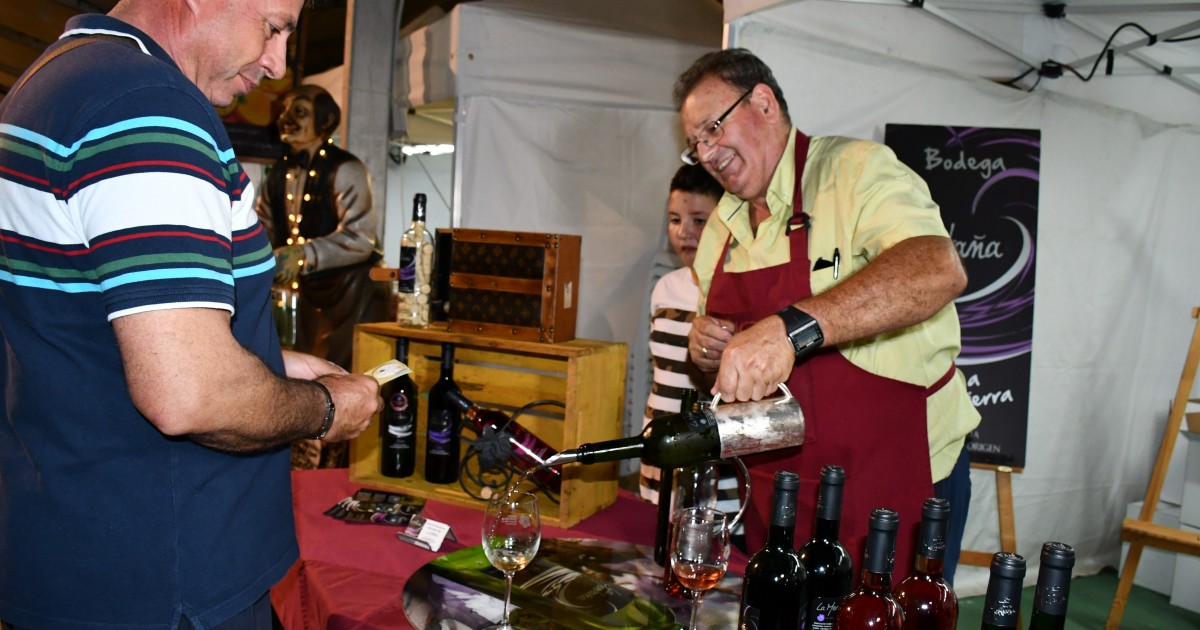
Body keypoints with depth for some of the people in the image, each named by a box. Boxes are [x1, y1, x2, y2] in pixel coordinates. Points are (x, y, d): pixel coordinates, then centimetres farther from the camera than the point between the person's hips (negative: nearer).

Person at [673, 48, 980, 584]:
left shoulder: (856, 171, -14)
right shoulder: (722, 227, 9)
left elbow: (938, 271, -34)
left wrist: (790, 329, -45)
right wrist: (706, 348, -4)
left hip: (896, 484, -6)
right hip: (775, 486, 6)